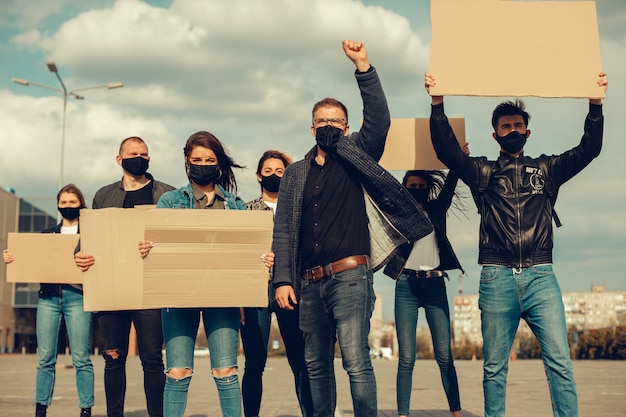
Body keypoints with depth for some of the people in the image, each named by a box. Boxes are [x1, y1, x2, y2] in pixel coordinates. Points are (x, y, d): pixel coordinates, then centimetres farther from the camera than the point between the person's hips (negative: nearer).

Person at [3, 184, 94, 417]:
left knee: (81, 358, -4)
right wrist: (12, 259, -2)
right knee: (45, 357, 2)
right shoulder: (47, 234, 18)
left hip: (77, 295, -3)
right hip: (48, 296, 3)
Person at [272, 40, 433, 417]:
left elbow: (379, 120, -8)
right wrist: (283, 279, 1)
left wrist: (363, 66, -15)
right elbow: (283, 231, 12)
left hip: (350, 276, -4)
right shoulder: (296, 174, 17)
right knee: (316, 365, 10)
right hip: (309, 284, 4)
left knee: (356, 361, -11)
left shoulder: (357, 156, 10)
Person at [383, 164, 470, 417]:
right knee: (406, 358, -3)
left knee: (444, 356, -2)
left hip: (435, 285, 1)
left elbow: (449, 186, -4)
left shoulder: (436, 210, 11)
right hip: (406, 286, -1)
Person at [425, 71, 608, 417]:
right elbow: (446, 150, 1)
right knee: (494, 368, 4)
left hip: (540, 276, 0)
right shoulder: (483, 172, 14)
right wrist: (437, 103, -9)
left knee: (560, 362, -8)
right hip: (496, 278, 0)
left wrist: (595, 104, -3)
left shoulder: (547, 169, 17)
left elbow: (589, 148, 9)